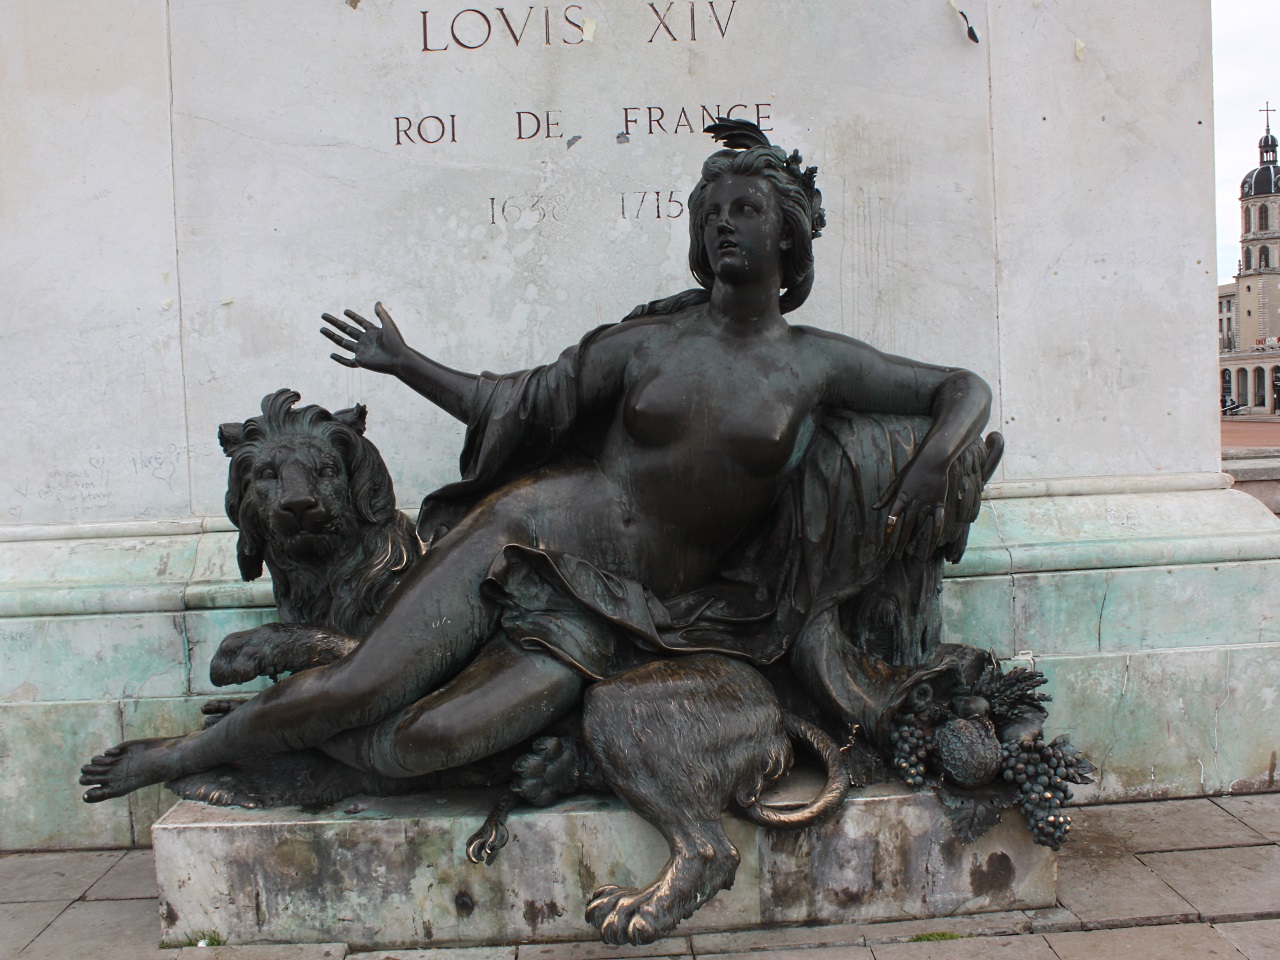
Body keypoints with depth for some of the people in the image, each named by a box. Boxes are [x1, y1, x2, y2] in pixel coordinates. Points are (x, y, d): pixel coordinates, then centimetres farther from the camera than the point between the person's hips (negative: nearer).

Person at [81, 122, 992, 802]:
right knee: (358, 689, -12)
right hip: (532, 538, 1)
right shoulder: (647, 341, 7)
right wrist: (405, 363, 11)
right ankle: (181, 753, 14)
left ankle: (309, 719, 11)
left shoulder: (819, 364, 4)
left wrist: (931, 463, -16)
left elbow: (964, 387, 5)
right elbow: (511, 403, 14)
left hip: (615, 624, -1)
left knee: (425, 743, -21)